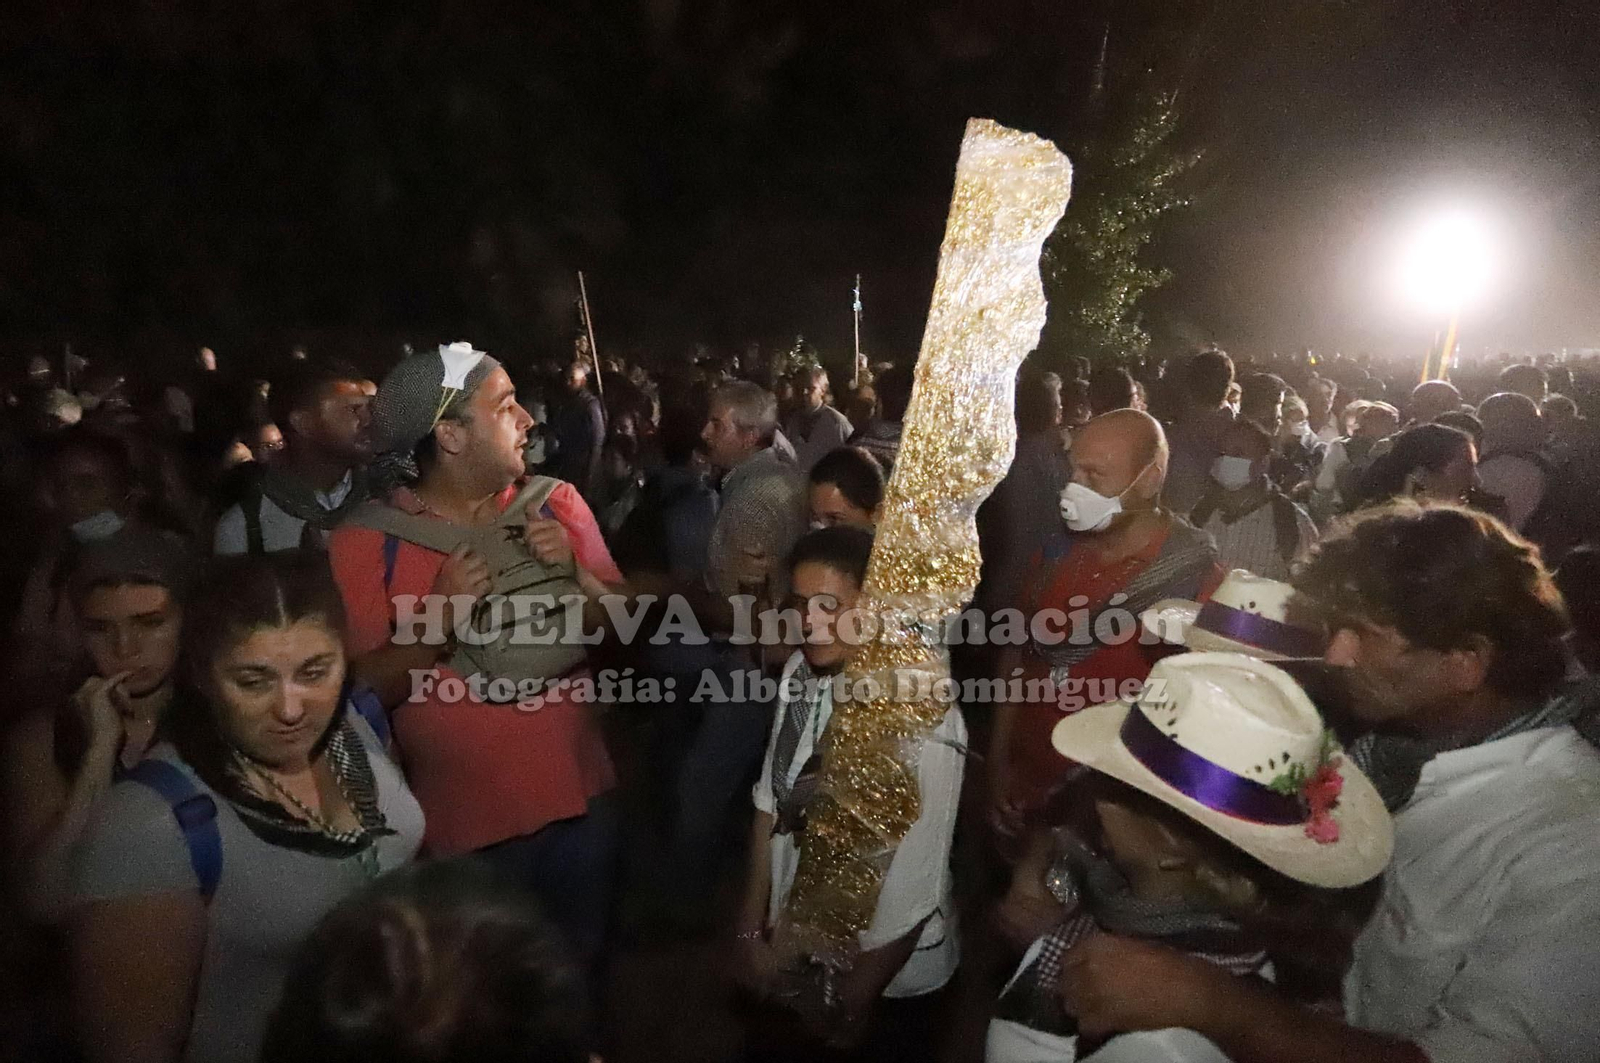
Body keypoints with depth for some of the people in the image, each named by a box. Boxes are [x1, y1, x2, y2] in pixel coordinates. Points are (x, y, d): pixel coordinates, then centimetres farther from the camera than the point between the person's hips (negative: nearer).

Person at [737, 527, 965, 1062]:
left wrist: (853, 1007, -11)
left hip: (887, 973, -5)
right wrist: (751, 930, 3)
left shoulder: (924, 722, -30)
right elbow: (771, 804, -2)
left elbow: (914, 887, -23)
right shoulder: (799, 674, -12)